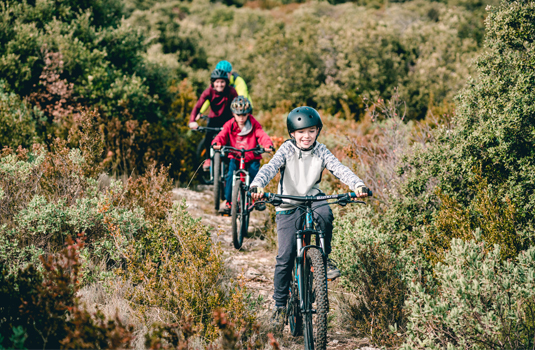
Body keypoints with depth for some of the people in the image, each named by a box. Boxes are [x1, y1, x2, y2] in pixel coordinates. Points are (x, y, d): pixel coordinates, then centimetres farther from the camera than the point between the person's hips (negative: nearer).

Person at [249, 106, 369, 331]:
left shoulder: (321, 152, -1)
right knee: (285, 257, -7)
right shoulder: (287, 149, -6)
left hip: (312, 200, 1)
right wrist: (257, 185, -40)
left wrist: (358, 185, -31)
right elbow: (270, 168, -20)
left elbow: (339, 169, -12)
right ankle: (280, 305, 8)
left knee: (325, 213, -36)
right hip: (288, 207, -1)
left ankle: (324, 257, -13)